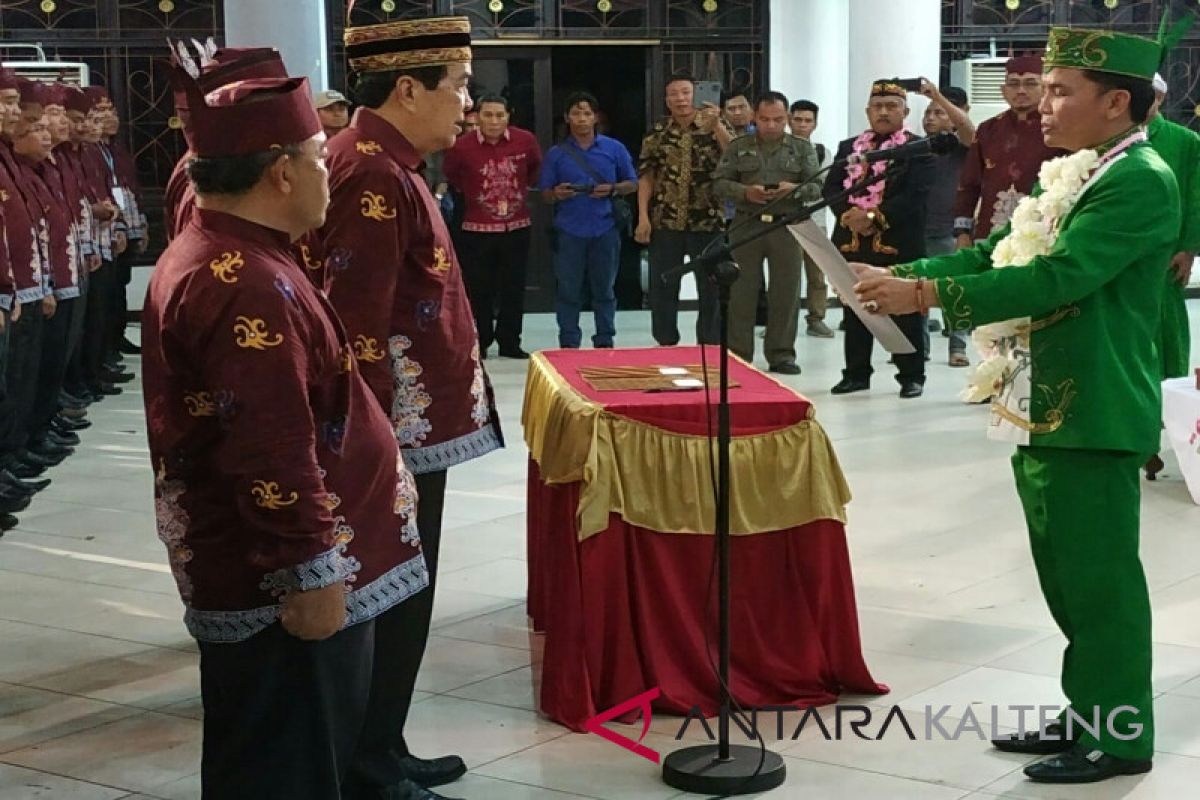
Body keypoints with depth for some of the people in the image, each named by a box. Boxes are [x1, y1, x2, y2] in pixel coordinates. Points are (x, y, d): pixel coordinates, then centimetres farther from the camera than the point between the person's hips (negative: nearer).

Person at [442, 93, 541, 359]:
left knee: (514, 288, 8)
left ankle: (510, 342, 18)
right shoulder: (462, 146, -12)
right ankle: (479, 344, 14)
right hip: (477, 228, -2)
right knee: (478, 289, 3)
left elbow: (535, 167, 16)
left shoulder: (525, 141, -5)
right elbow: (450, 174, 8)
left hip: (517, 226, 2)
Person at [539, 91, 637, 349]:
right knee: (568, 291, 2)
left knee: (604, 289, 8)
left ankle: (605, 342, 17)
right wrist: (556, 194, -14)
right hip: (569, 231, 0)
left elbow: (633, 184, 10)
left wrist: (612, 189, -10)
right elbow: (545, 194, 9)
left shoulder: (614, 149, 5)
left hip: (605, 230, 0)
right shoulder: (556, 154, 6)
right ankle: (569, 343, 9)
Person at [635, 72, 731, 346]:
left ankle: (709, 346, 14)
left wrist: (716, 126, -27)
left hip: (708, 221, -1)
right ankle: (666, 344, 17)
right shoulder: (658, 132, 5)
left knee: (712, 288, 4)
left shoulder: (714, 127, 0)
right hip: (665, 222, 1)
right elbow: (646, 175, 5)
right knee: (663, 288, 6)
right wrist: (643, 217, -3)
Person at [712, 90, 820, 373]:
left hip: (788, 226, 0)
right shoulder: (738, 147, 8)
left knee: (786, 292, 1)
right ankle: (738, 355, 7)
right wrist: (745, 192, -14)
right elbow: (719, 183, 4)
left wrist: (794, 189, -16)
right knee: (741, 291, 1)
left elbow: (816, 187, 4)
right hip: (746, 225, 0)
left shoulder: (803, 148, 8)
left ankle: (782, 354, 9)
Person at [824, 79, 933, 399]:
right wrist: (850, 213, -13)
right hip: (852, 241, 4)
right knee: (855, 311, 10)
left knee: (906, 310, 1)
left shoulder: (919, 149, 0)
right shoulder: (848, 147, 15)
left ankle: (911, 375, 9)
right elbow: (831, 188, 6)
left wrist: (875, 216, -20)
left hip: (900, 243, -4)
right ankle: (856, 373, 19)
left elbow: (914, 194, -12)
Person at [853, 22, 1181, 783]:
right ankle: (1089, 714, 27)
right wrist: (901, 275, 0)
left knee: (1100, 577, -1)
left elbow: (1054, 279, -25)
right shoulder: (1076, 177, 15)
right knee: (1069, 575, 16)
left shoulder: (1140, 181, -16)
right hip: (1045, 407, 9)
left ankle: (1121, 736, 10)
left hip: (1092, 414, -9)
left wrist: (926, 295, -26)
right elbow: (997, 254, 14)